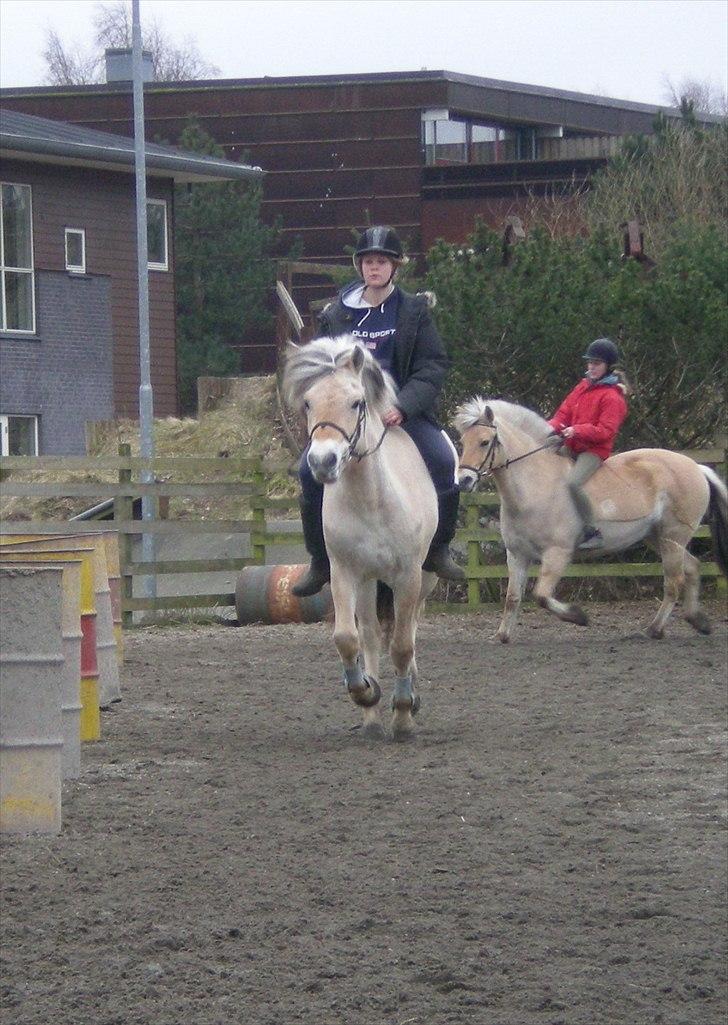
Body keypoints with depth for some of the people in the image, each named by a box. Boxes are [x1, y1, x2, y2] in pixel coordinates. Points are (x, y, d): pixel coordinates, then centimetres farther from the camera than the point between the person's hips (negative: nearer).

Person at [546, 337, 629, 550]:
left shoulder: (612, 397, -12)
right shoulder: (583, 387, 14)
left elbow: (605, 431, -18)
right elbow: (564, 411, 14)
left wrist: (576, 431, -29)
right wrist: (552, 427, -7)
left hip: (595, 450, -9)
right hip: (573, 446, 9)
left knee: (573, 483, -32)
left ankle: (592, 533, -26)